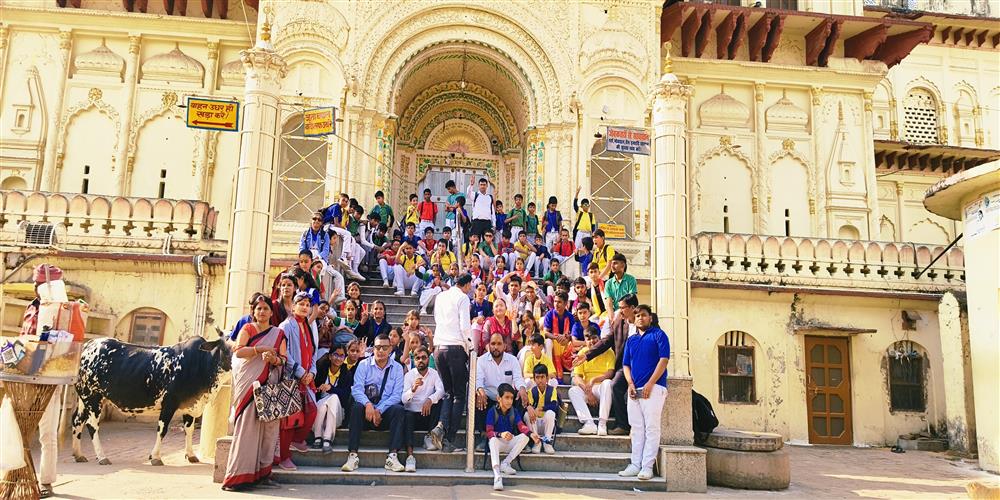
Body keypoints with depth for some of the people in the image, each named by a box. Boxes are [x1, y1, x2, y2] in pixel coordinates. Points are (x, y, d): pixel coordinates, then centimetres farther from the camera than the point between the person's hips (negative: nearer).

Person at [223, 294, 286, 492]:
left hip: (270, 385, 3)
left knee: (268, 427, -2)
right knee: (246, 428, -8)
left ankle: (262, 473, 3)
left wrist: (274, 359, -13)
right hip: (248, 384, -2)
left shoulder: (278, 333, 16)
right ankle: (239, 476, -6)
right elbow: (238, 351, -5)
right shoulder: (247, 328, 9)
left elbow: (283, 359, 8)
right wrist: (261, 349, -13)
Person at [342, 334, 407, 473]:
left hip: (385, 414, 0)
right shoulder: (364, 365, 5)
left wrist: (379, 410, -17)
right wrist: (368, 404, -28)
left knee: (398, 409, -29)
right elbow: (356, 389, -8)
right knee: (357, 407, -31)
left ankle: (392, 456, -33)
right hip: (367, 412, 0)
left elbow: (397, 395, -3)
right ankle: (353, 456, -32)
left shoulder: (397, 368, 7)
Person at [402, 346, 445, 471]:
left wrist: (430, 400, -33)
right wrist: (413, 389, -34)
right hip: (413, 413, -2)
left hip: (428, 415, 2)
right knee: (407, 416, -34)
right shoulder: (409, 375, 0)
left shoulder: (434, 373, 5)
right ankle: (410, 455, -44)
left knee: (439, 401, -24)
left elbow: (441, 390, -13)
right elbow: (404, 400, -13)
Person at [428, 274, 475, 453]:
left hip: (439, 346, 6)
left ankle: (441, 426, -11)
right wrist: (470, 345, 2)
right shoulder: (462, 298, -4)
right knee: (459, 395, 2)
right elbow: (465, 326, -11)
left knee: (448, 392, 13)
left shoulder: (440, 296, 15)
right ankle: (449, 439, -3)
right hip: (456, 348, -6)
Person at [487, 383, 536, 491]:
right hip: (498, 442, -3)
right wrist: (501, 434, -40)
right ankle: (497, 476, -50)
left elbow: (521, 426, -14)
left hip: (511, 442, 3)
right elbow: (489, 432, -18)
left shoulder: (514, 411, 0)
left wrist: (531, 434, -36)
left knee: (525, 437, -23)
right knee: (493, 440, -37)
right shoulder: (492, 412, -10)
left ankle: (505, 463, -18)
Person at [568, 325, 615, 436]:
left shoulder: (608, 352, -2)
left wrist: (594, 380, -31)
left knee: (607, 383, -35)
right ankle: (589, 423, -36)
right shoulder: (582, 353, 5)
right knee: (572, 391, -25)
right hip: (586, 389, 3)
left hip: (602, 389, -3)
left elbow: (610, 373, -16)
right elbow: (576, 377, -2)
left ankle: (602, 423, -36)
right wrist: (587, 391, -18)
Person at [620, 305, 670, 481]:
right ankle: (635, 465, 13)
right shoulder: (631, 340, 18)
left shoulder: (658, 335, 1)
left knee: (651, 428, -6)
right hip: (635, 389, 6)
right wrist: (630, 384, -2)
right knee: (636, 428, 8)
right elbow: (625, 364, 16)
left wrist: (649, 384, -14)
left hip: (653, 388, -6)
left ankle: (647, 466, -5)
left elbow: (664, 360, -8)